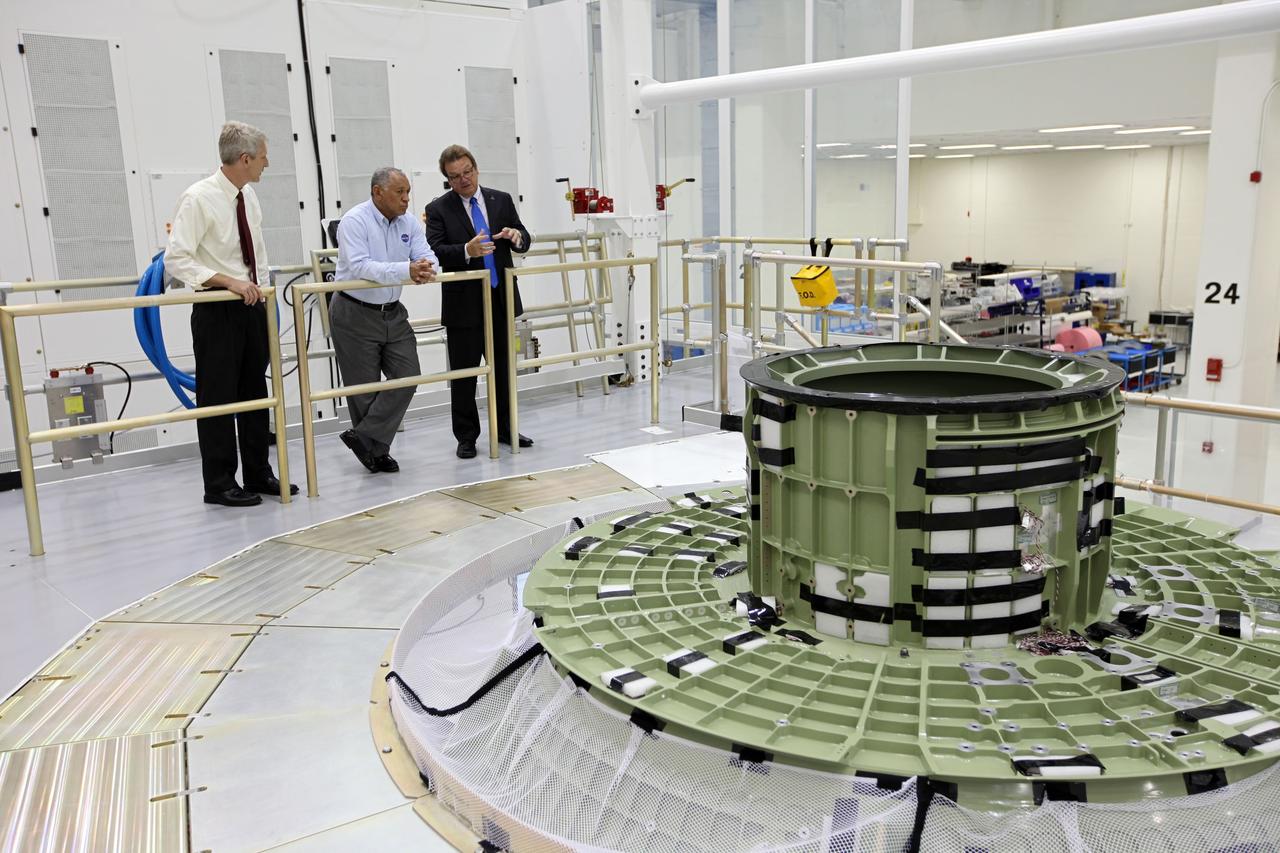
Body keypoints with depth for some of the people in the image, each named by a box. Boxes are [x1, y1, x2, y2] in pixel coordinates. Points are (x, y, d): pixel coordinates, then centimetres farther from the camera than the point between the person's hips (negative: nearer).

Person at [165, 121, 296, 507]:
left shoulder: (248, 196, 8)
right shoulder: (198, 198, -14)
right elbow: (176, 260, -18)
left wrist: (262, 295, 15)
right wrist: (230, 282, -24)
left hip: (252, 306, 8)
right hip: (216, 311, -7)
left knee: (255, 394, 13)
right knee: (218, 398, 0)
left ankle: (259, 474, 25)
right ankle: (219, 484, 11)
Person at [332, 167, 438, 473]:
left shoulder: (409, 223, 3)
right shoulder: (355, 221, -15)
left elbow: (428, 257, -5)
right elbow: (359, 266, -28)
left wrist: (426, 268, -32)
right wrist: (406, 270, -39)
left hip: (393, 313, 6)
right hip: (355, 314, -6)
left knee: (408, 376, -3)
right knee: (364, 388, 2)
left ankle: (366, 439, 5)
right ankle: (375, 449, 19)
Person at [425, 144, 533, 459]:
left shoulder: (502, 200, 7)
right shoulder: (438, 209, -4)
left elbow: (524, 242, 8)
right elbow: (435, 252, -15)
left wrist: (517, 236, -16)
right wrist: (467, 250, -32)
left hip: (501, 300, 4)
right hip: (463, 304, -3)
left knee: (503, 368, 13)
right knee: (463, 373, 4)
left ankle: (505, 430, 26)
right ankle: (466, 437, 15)